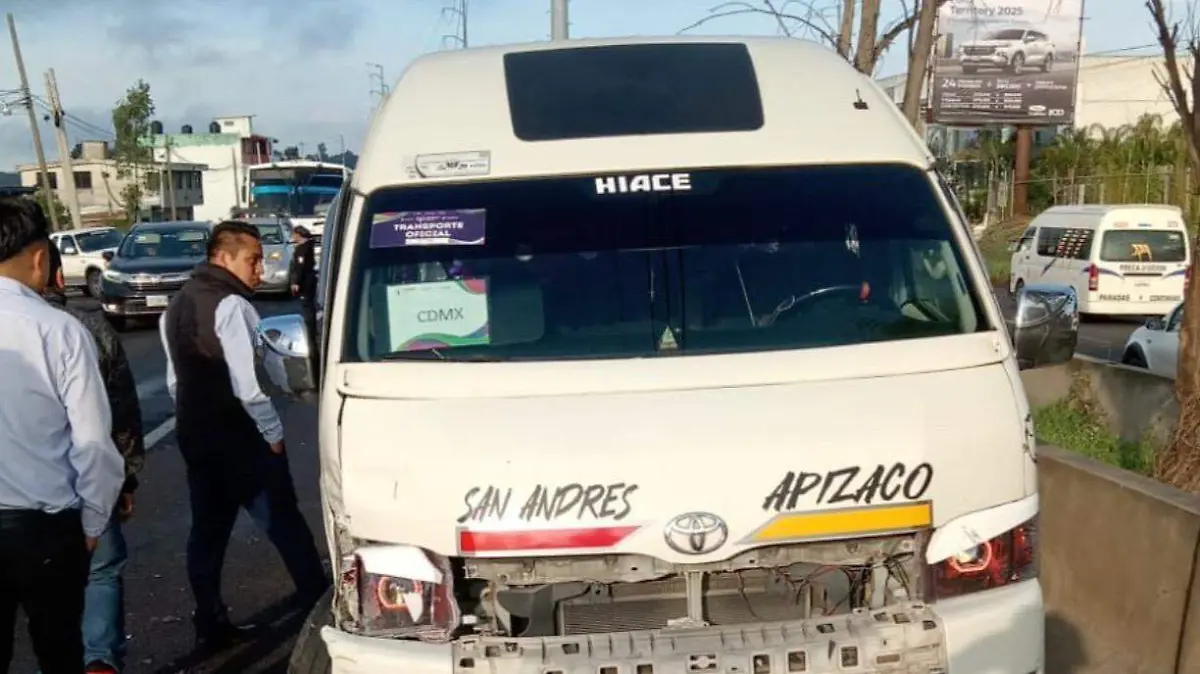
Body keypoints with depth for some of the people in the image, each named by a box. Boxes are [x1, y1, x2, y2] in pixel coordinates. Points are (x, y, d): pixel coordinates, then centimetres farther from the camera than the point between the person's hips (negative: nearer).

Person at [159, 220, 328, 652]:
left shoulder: (177, 306, 13)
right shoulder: (231, 305, -18)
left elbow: (176, 379, 18)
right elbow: (248, 384, -23)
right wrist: (273, 433, -12)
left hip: (194, 434, 9)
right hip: (239, 436, -9)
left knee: (207, 528, 13)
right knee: (284, 523, 0)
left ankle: (210, 625, 20)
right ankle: (319, 605, 8)